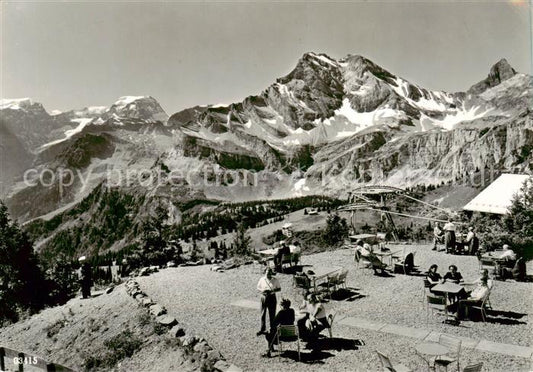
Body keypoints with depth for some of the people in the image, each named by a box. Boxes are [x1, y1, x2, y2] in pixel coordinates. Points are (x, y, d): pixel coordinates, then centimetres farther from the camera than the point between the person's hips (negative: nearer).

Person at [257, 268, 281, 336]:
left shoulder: (275, 280, -1)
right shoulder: (262, 279, 0)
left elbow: (279, 289, 4)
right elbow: (258, 288, 8)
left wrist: (272, 291, -15)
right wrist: (262, 290, -14)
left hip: (272, 297, -1)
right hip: (264, 297, 1)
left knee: (272, 314, 4)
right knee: (263, 314, 3)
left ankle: (272, 329, 18)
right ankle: (262, 329, 13)